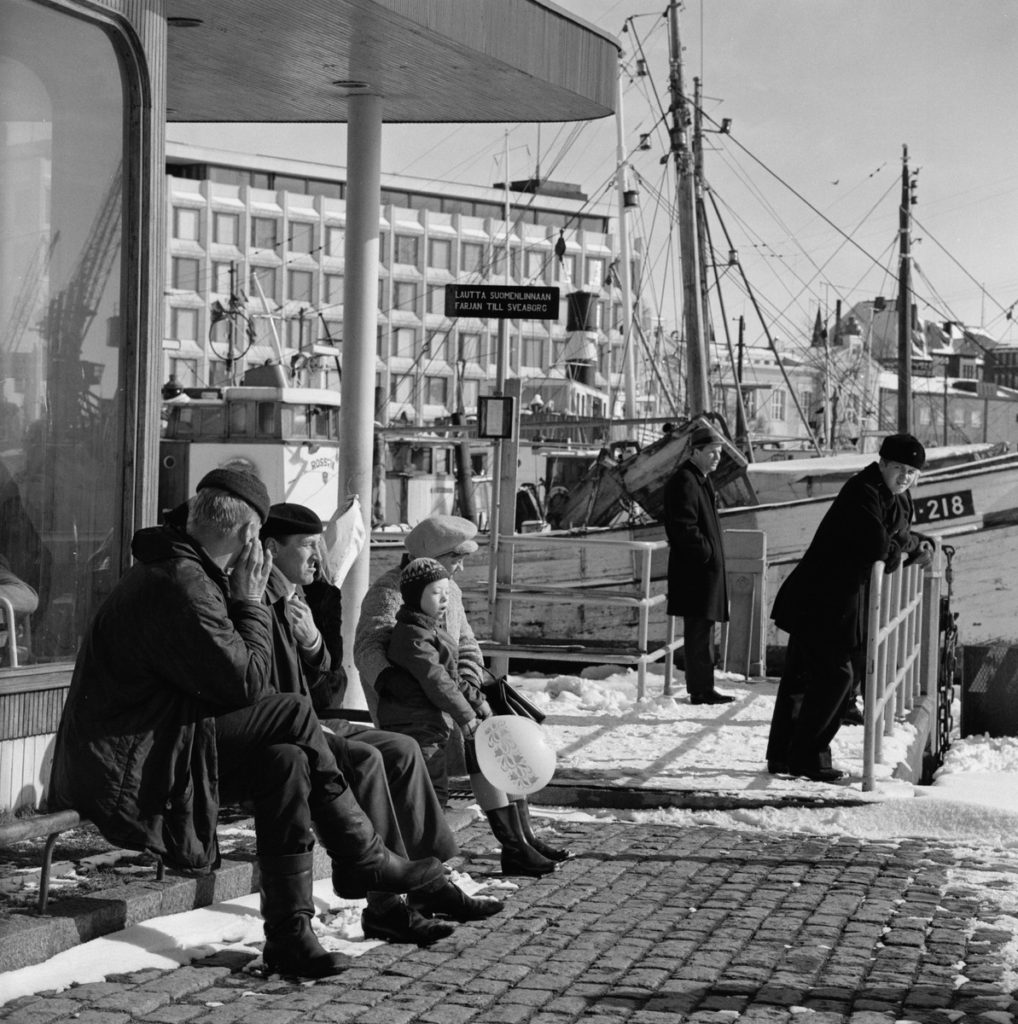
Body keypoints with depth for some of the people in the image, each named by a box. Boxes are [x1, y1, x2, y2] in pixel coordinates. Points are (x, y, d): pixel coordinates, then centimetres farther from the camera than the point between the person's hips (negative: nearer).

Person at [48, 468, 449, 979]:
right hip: (121, 767, -11)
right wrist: (251, 602, -7)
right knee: (293, 716, -16)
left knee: (284, 760, -1)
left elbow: (228, 674, 19)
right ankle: (362, 859, -2)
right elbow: (246, 683, -17)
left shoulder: (175, 569, 17)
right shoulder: (180, 584, -18)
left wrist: (243, 603, 5)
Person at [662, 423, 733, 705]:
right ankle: (701, 689, -6)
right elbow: (683, 526, -22)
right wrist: (707, 552, -17)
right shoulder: (684, 481, -15)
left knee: (702, 629, 14)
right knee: (699, 629, -8)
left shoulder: (701, 480, 19)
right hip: (695, 571, -11)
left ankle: (701, 687, 20)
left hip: (707, 569, 11)